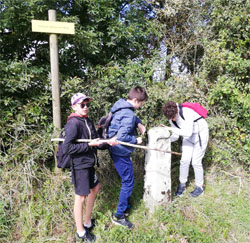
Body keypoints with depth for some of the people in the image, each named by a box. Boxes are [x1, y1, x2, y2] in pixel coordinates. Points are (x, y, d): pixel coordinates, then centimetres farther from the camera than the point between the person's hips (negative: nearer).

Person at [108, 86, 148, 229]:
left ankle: (126, 206, 42)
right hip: (121, 153, -10)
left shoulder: (122, 106, 5)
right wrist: (136, 140, -14)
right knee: (128, 182, 2)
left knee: (127, 180, 24)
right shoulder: (129, 115, -25)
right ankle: (119, 216, 15)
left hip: (117, 150, 10)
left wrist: (139, 123, 7)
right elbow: (122, 136, -30)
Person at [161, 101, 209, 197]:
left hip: (200, 135, -5)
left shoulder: (187, 113, -34)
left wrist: (171, 128, -40)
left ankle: (200, 187, 18)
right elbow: (175, 136, -3)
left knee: (196, 162, -3)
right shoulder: (172, 118, -11)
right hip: (188, 136, 6)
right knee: (185, 160, -2)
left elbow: (188, 133, -40)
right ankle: (182, 184, 17)